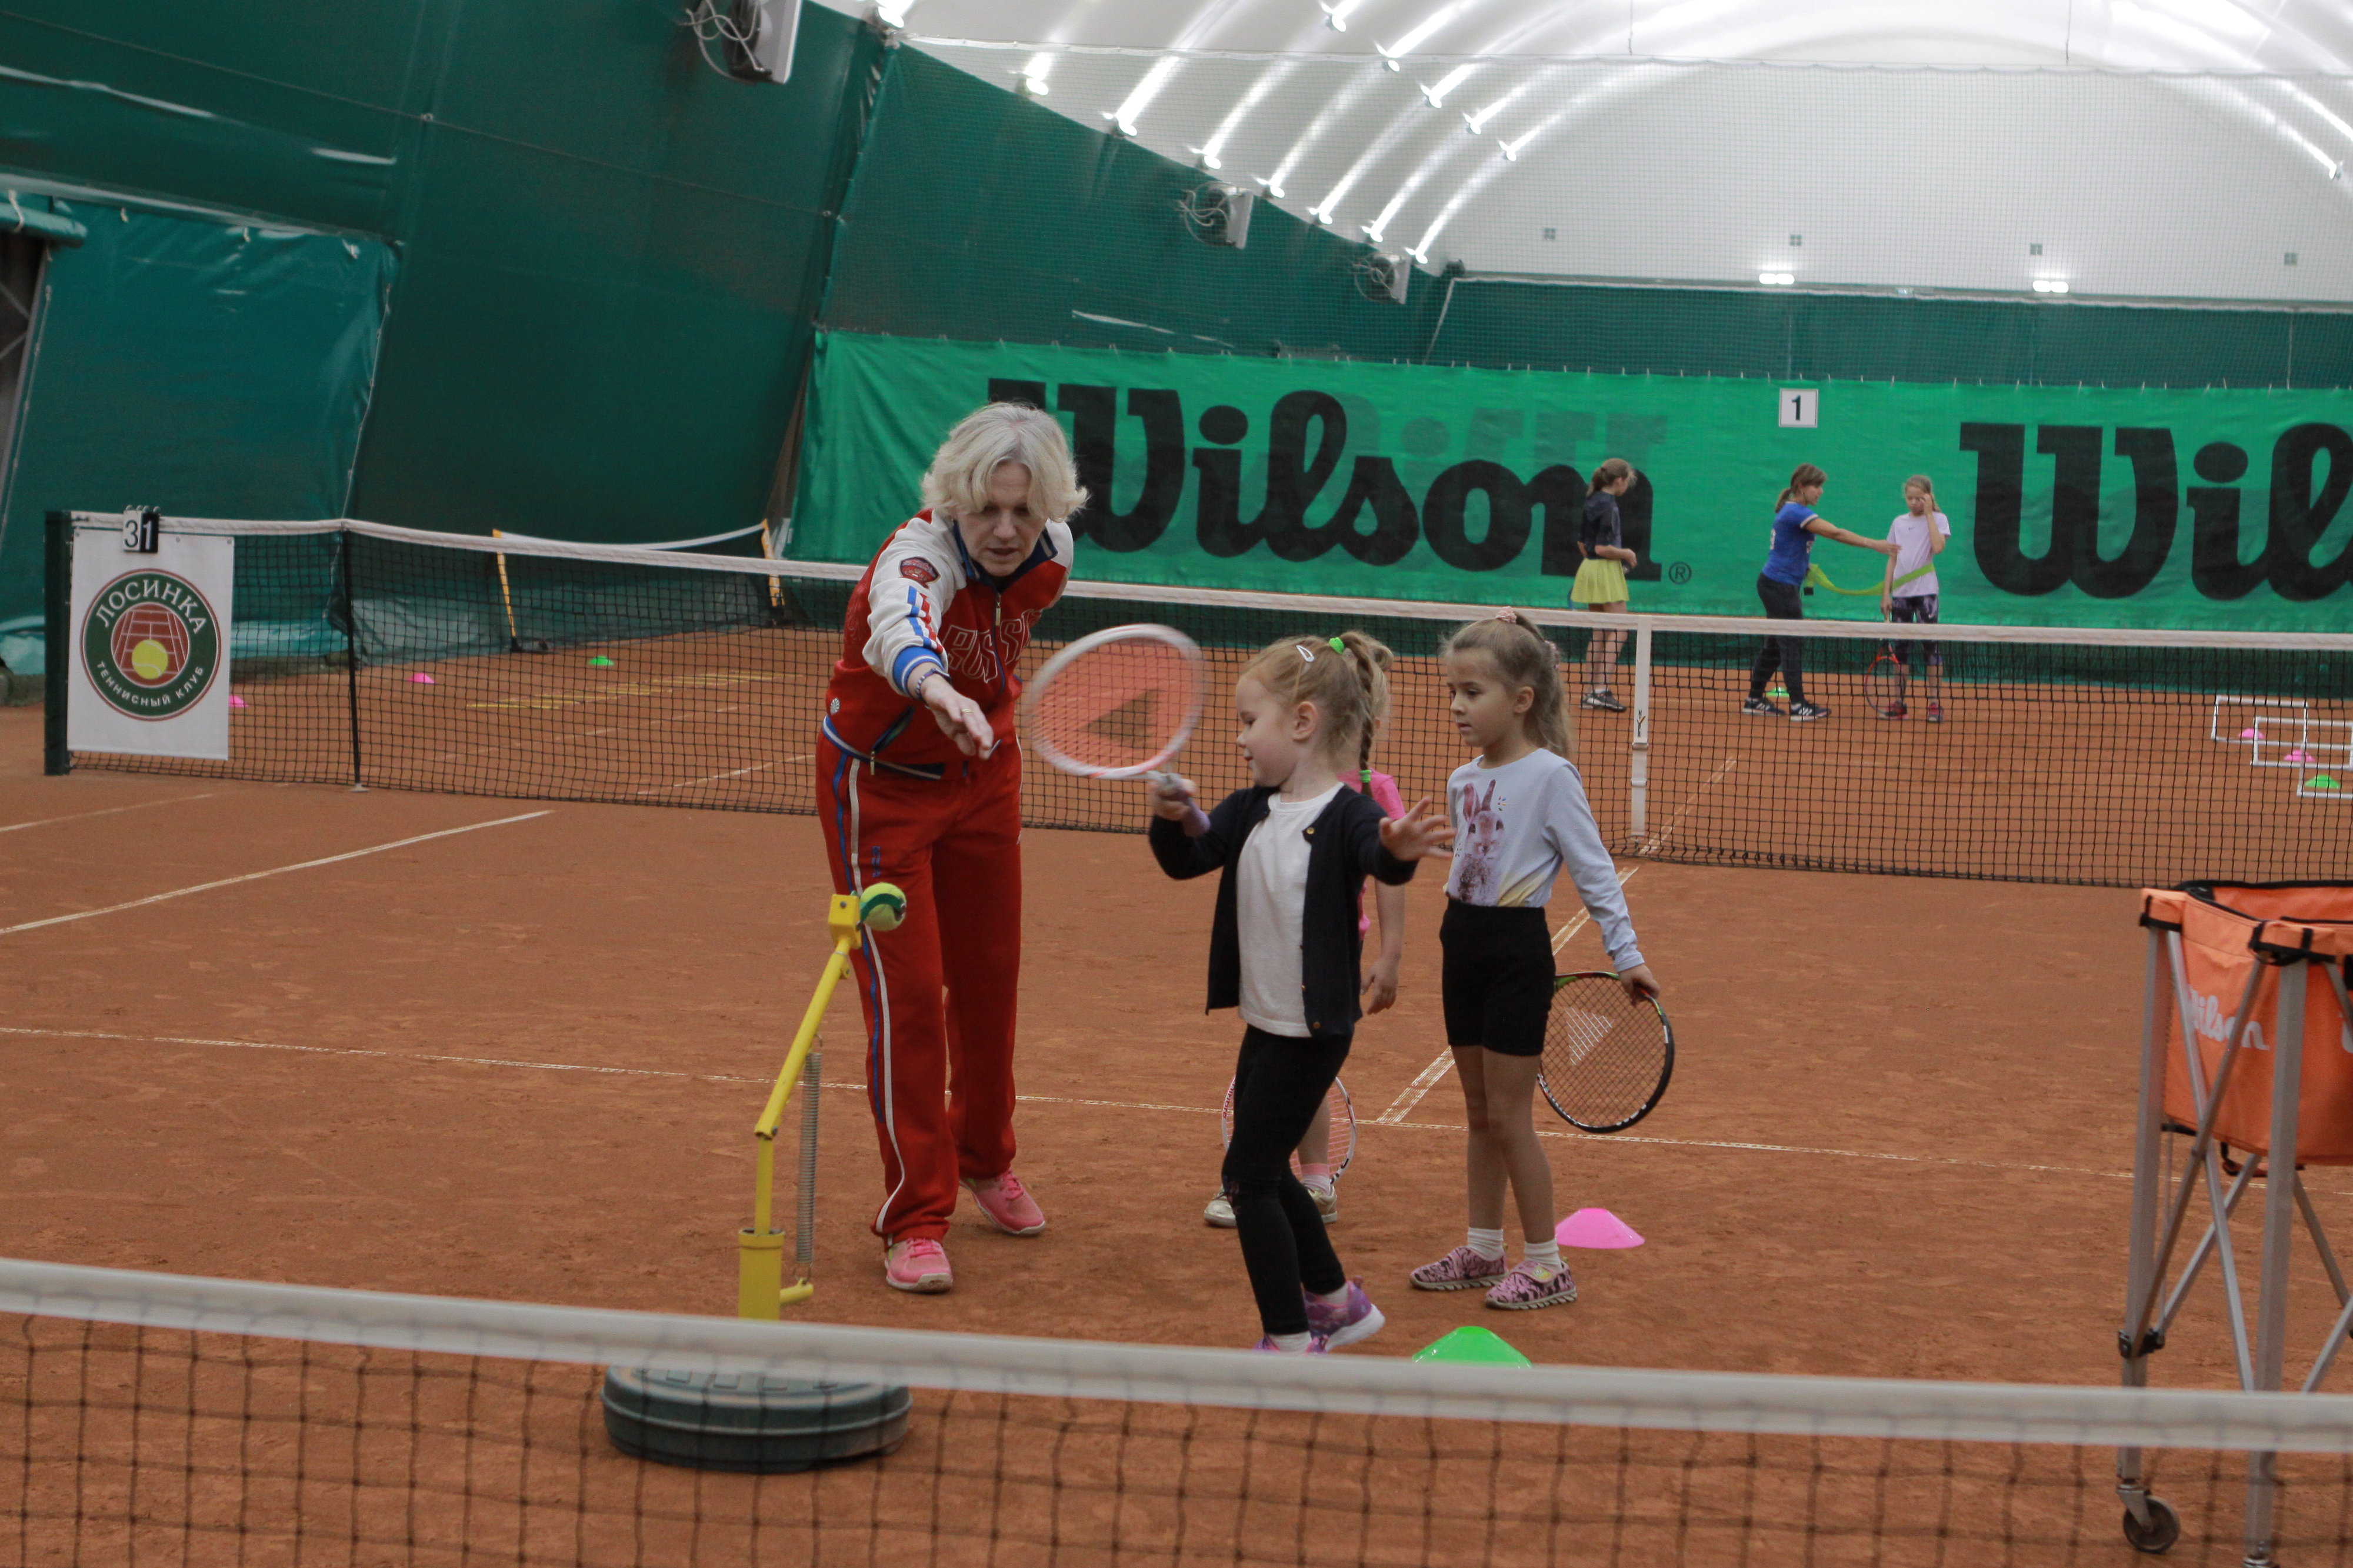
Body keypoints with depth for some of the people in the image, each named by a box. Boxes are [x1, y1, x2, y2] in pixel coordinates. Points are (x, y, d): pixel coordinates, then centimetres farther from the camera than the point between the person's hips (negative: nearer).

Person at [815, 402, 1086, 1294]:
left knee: (989, 976, 15)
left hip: (982, 771, 6)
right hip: (880, 779, -6)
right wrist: (939, 691, -80)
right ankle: (915, 1219, 5)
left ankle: (984, 1159, 39)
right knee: (907, 994, -7)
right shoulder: (920, 557, -34)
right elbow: (899, 628, -60)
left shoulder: (1051, 552, -16)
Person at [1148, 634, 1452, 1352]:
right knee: (1266, 1173, 19)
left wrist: (1398, 850, -61)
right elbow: (1185, 860, 4)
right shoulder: (1251, 810, 3)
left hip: (1311, 1034, -8)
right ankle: (1338, 1301, 36)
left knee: (1250, 1175, -5)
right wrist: (1175, 819, -17)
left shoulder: (1344, 815, -20)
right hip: (1264, 1025, 8)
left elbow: (1380, 860, -37)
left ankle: (1292, 1340, 5)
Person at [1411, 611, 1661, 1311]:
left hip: (1516, 950, -7)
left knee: (1508, 1116, -3)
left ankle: (1546, 1265, 7)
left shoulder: (1551, 776, -14)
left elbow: (1593, 870, -12)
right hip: (1465, 942, 7)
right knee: (1479, 1113, 14)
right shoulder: (1462, 781, 7)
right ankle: (1483, 1250, 24)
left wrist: (1626, 953, -14)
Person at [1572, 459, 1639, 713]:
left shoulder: (1592, 501, 10)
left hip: (1589, 569, 9)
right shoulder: (1608, 506, -17)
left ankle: (1590, 691, 13)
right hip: (1606, 571, -9)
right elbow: (1602, 548, -21)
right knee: (1618, 633, -5)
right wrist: (1627, 554, -7)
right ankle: (1601, 690, -12)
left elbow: (1582, 543, 16)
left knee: (1599, 634, 13)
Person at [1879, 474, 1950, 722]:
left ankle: (1935, 704, -4)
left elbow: (1938, 547, -19)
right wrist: (1886, 593, 8)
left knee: (1930, 645, -6)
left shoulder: (1937, 519, 0)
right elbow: (1892, 560, 14)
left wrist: (1929, 514, -13)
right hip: (1900, 593, 5)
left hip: (1925, 591, -5)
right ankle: (1900, 703, 11)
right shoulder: (1899, 523, 12)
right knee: (1899, 647, 5)